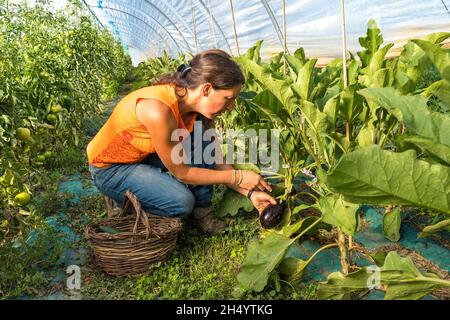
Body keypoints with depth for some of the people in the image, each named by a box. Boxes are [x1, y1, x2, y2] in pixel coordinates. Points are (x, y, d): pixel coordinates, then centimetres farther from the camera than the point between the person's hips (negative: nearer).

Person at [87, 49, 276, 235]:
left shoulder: (196, 107, -12)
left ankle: (200, 211, -3)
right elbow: (180, 172, -25)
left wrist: (250, 192, -12)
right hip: (110, 169, -7)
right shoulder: (159, 110, -36)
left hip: (146, 155, 7)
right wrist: (237, 177, -19)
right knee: (181, 201, -26)